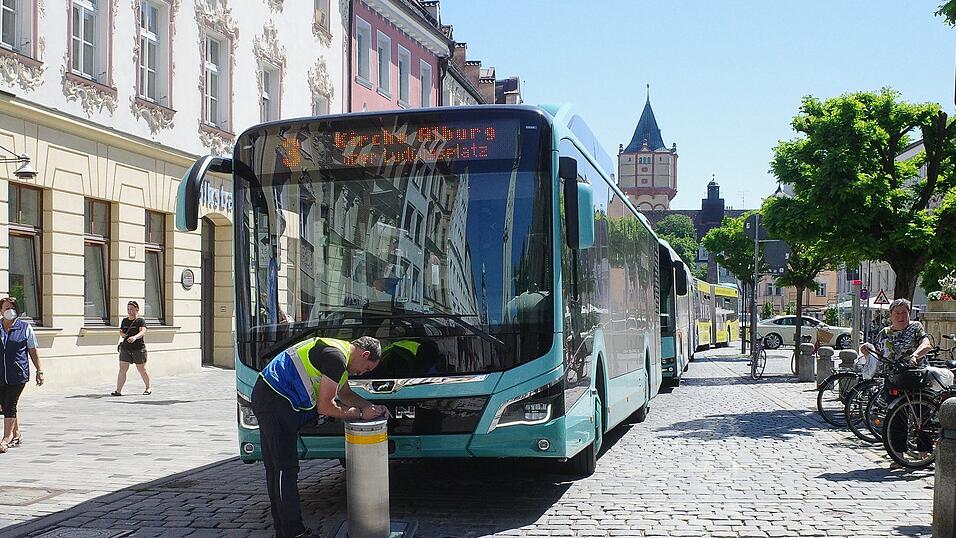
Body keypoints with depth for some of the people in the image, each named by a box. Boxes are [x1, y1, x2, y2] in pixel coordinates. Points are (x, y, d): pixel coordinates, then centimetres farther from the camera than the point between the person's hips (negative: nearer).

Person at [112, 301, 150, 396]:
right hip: (125, 348, 5)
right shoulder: (124, 320, 11)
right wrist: (122, 334, 0)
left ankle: (148, 388, 24)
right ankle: (118, 390, -7)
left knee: (142, 370, 5)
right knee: (122, 369, -5)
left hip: (138, 349, -5)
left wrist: (134, 337, -43)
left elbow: (143, 332, -24)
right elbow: (121, 331, 24)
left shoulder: (140, 321, -7)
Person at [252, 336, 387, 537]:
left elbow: (345, 394, 27)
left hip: (267, 398, 11)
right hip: (275, 402, -11)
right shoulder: (335, 357, -17)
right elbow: (325, 407, -15)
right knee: (286, 469, -8)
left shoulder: (340, 353, 15)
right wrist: (360, 413, -5)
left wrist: (372, 407, 14)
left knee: (276, 468, 13)